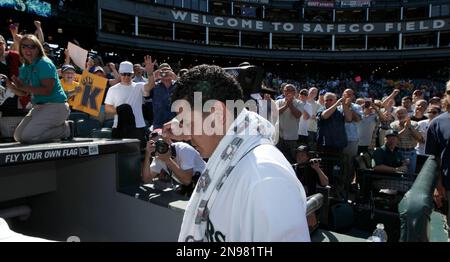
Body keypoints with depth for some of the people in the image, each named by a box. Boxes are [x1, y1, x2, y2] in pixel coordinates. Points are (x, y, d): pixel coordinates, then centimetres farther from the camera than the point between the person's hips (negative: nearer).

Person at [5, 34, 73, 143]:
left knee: (27, 137, -16)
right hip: (39, 107, 9)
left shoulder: (44, 64, -13)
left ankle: (66, 129, -2)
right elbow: (23, 93, 10)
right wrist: (11, 85, -9)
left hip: (55, 106, -9)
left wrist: (24, 86, -22)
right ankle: (59, 127, 12)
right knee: (18, 136, 10)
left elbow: (47, 90, -22)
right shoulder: (25, 68, 12)